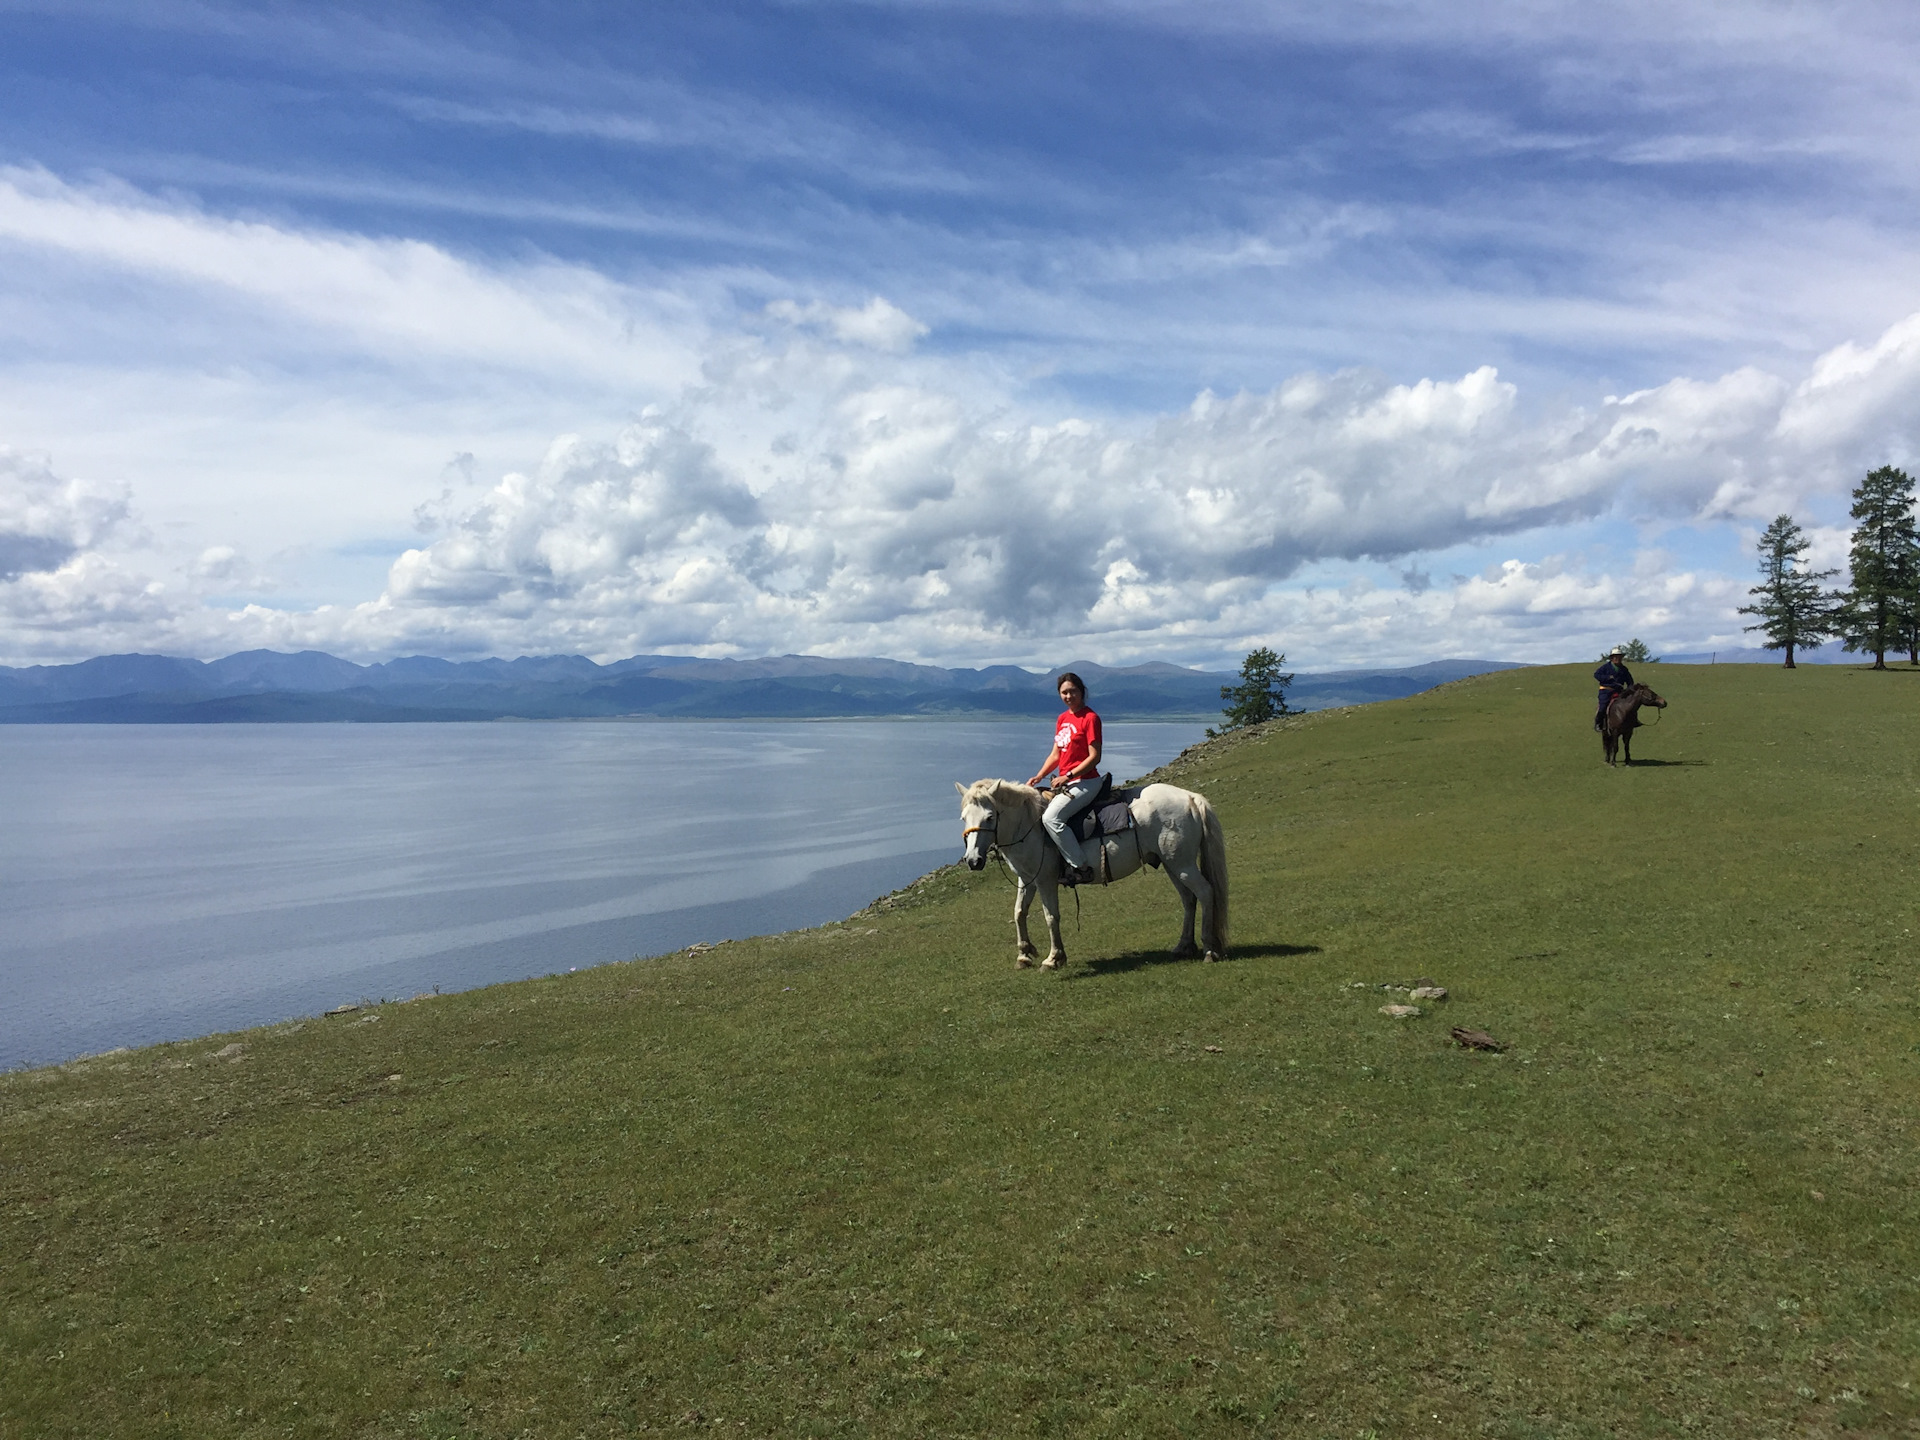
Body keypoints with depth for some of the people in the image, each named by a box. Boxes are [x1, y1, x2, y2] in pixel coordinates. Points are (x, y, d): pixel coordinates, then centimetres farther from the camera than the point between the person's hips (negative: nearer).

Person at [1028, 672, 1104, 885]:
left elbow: (1094, 757, -15)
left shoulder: (1090, 718, -10)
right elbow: (1055, 754, 15)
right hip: (1064, 782, 9)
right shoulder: (1062, 719, 14)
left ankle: (1082, 867, -19)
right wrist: (1038, 777, 1)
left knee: (1051, 817, -26)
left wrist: (1068, 776, -21)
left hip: (1085, 781, -9)